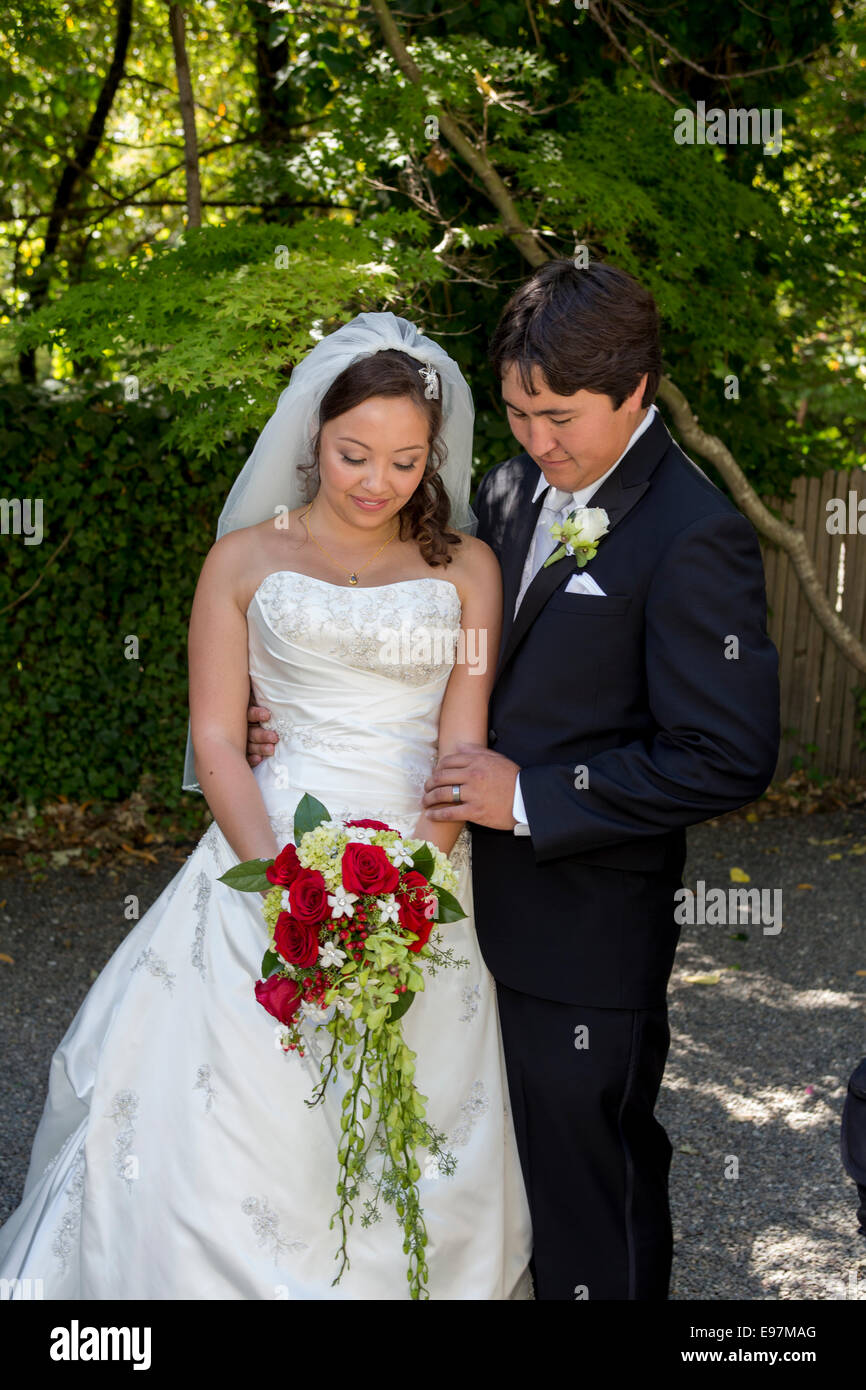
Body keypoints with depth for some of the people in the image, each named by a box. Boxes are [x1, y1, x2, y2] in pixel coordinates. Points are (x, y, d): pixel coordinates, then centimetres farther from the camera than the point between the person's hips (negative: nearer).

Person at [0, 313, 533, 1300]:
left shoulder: (465, 569, 6)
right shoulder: (246, 558, 5)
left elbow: (464, 745, -1)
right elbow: (215, 739, -1)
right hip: (268, 858, 0)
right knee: (231, 1125, 0)